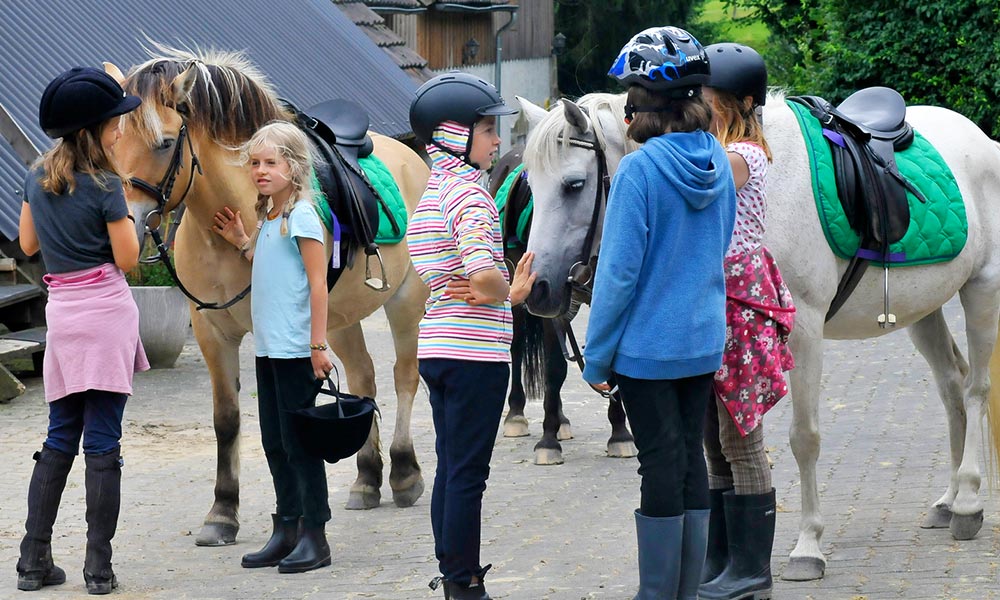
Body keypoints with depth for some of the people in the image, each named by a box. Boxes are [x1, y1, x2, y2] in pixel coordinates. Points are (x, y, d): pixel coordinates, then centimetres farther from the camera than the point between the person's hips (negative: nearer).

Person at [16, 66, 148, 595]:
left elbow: (28, 243, 16)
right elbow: (127, 259, -9)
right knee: (103, 442, -3)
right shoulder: (105, 185, -12)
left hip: (60, 310, 6)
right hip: (107, 312, -6)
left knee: (60, 438, 14)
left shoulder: (37, 177, 7)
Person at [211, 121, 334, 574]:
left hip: (295, 349, -9)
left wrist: (318, 346, -18)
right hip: (268, 347, 9)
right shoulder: (268, 217, 13)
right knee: (274, 443, 12)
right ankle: (286, 531, 19)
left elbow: (317, 284, -14)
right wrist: (242, 243, 13)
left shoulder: (302, 215, -11)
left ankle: (314, 537, 3)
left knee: (299, 442, -3)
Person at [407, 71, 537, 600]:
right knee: (468, 472, -3)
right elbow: (483, 273, -28)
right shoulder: (468, 189, -15)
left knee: (451, 469, 14)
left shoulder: (430, 193, 14)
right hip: (475, 352, -9)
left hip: (437, 348, 9)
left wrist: (501, 289, -5)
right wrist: (509, 294, -7)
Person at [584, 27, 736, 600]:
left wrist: (596, 356, -9)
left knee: (662, 465, 0)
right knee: (691, 457, 13)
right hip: (705, 339, 6)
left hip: (647, 345, -6)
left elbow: (619, 270, -17)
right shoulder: (720, 161, 1)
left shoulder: (639, 170, -19)